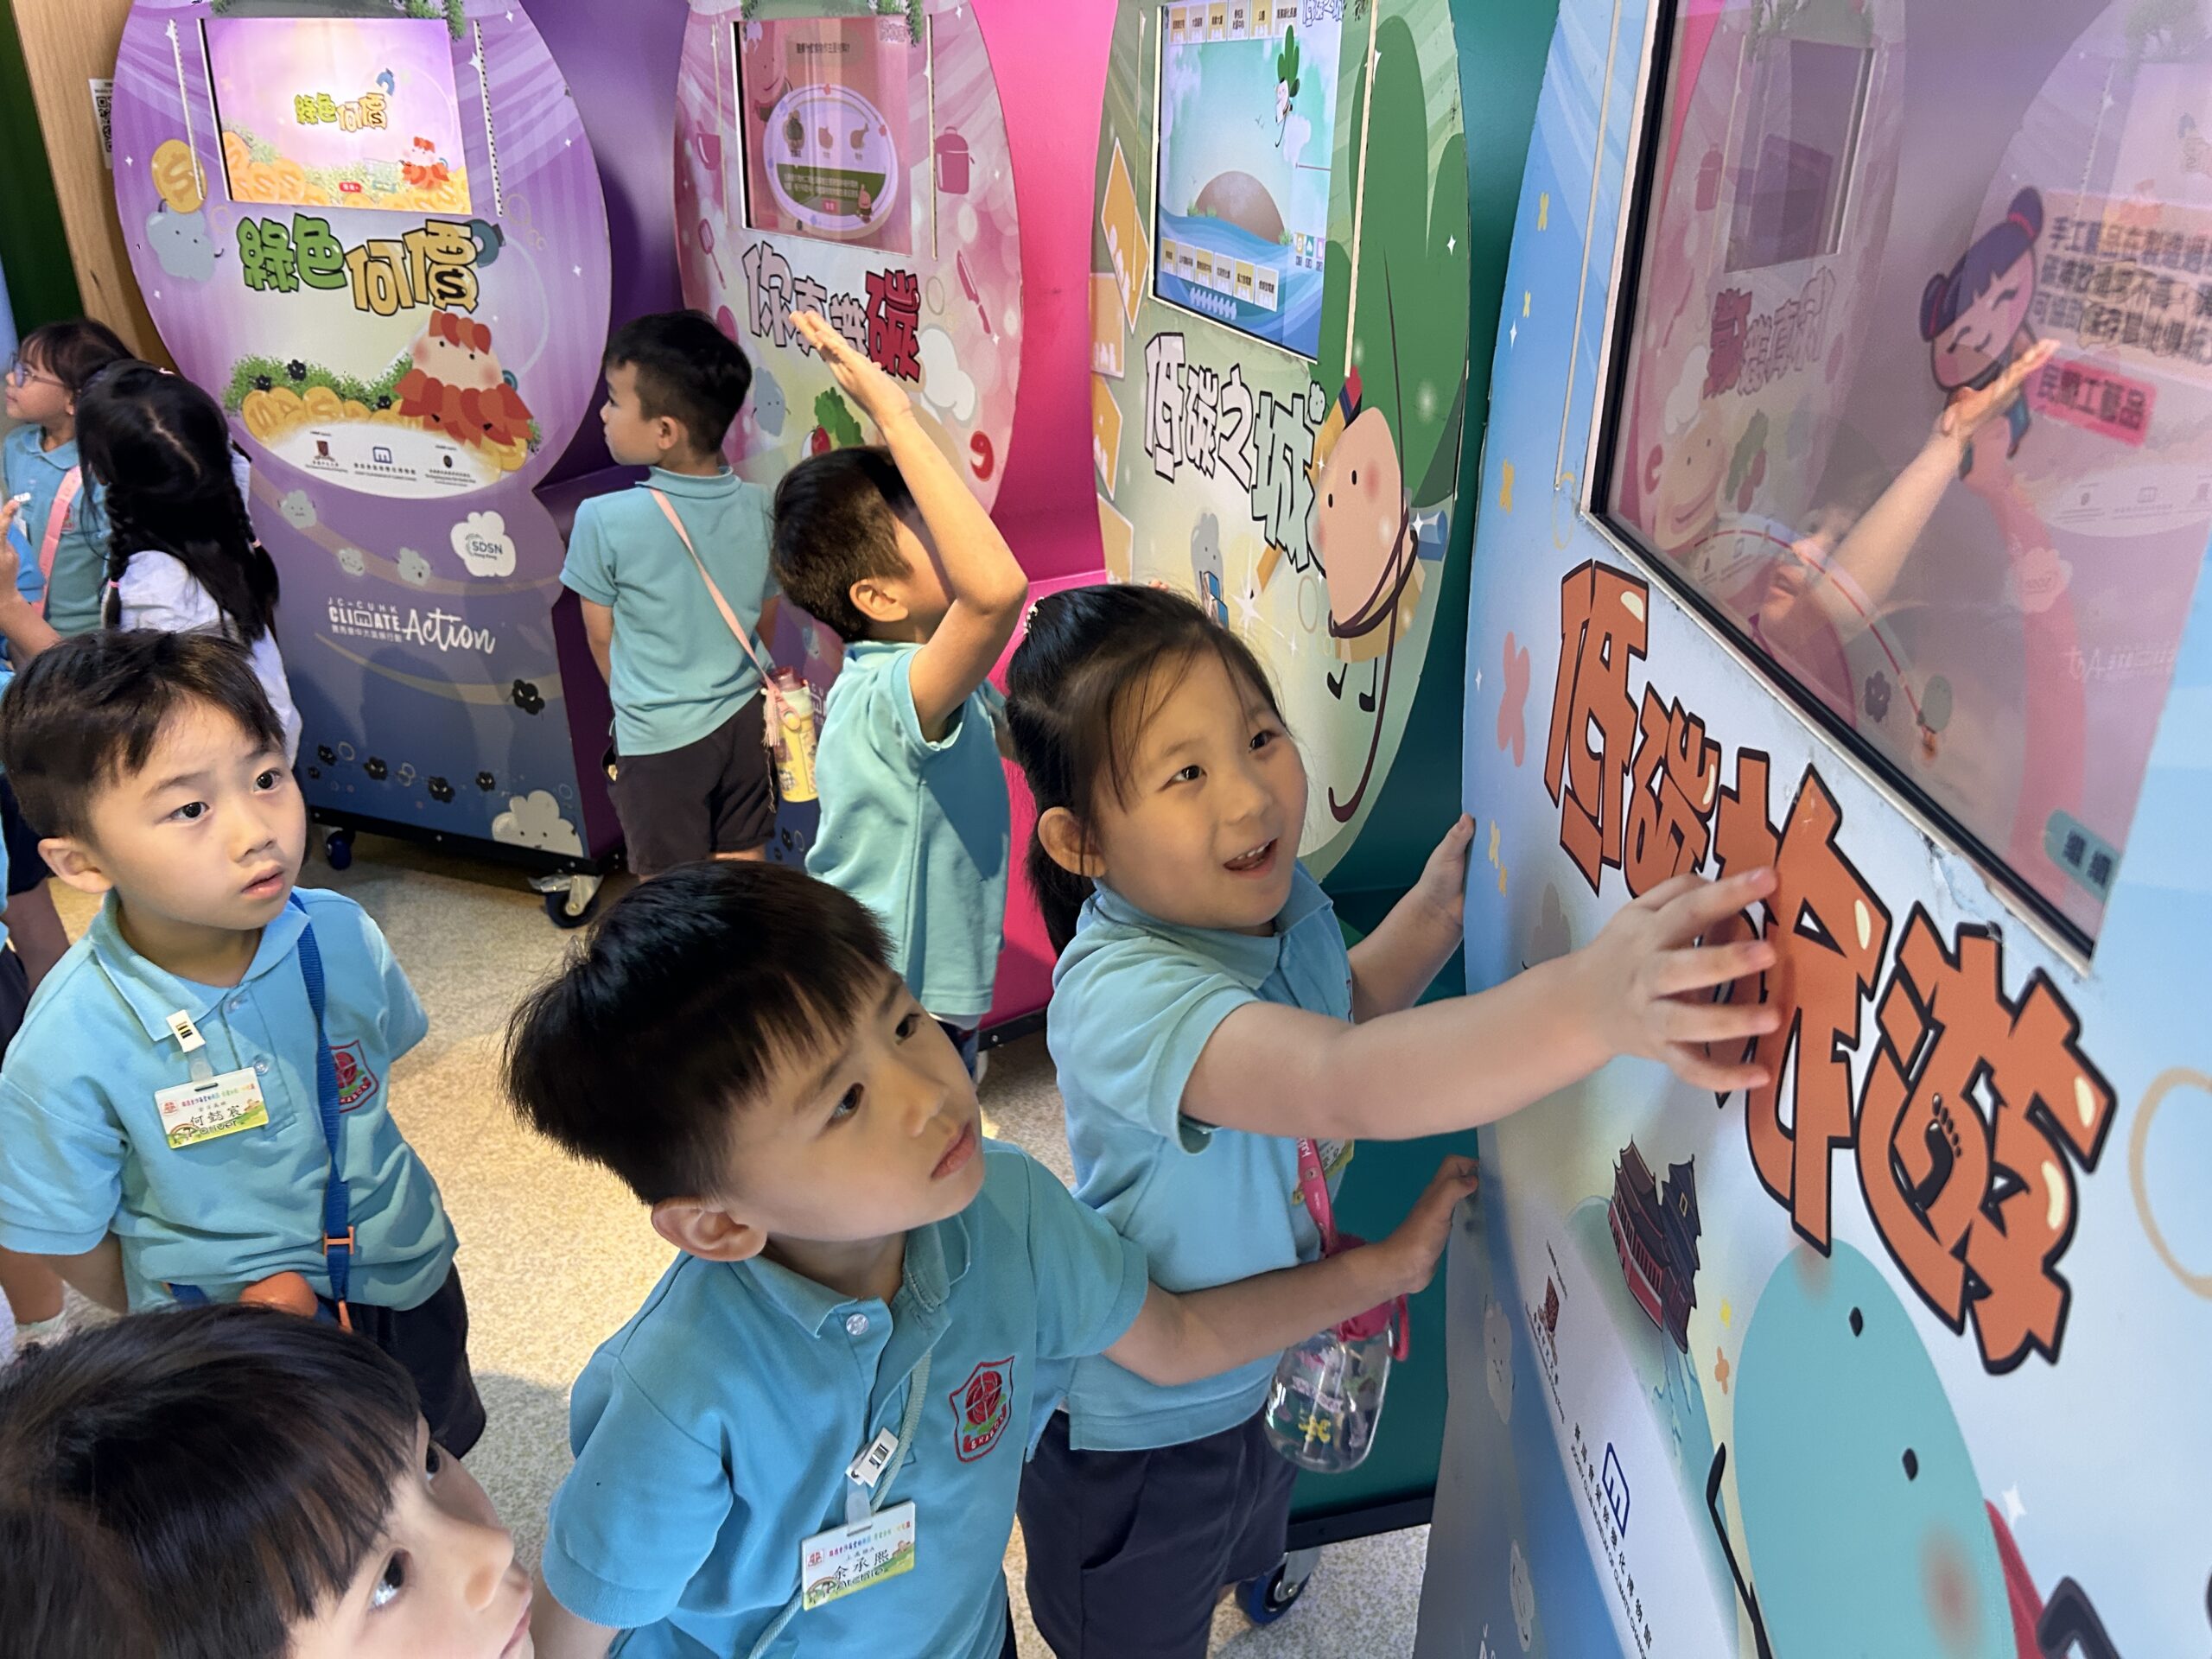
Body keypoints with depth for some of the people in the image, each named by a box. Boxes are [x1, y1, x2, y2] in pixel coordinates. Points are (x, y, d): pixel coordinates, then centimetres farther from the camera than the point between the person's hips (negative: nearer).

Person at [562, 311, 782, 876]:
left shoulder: (604, 520, -19)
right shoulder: (760, 507, -8)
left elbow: (602, 636, -5)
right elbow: (765, 625, 5)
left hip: (659, 741, -4)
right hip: (744, 723, 4)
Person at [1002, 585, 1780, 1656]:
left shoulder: (1270, 893, -13)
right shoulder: (1118, 993, -40)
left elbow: (1339, 1012, 9)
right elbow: (1342, 1083, -56)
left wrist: (1435, 910, -8)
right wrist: (1593, 1001, -69)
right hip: (1141, 1432, -7)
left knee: (1236, 1566, 36)